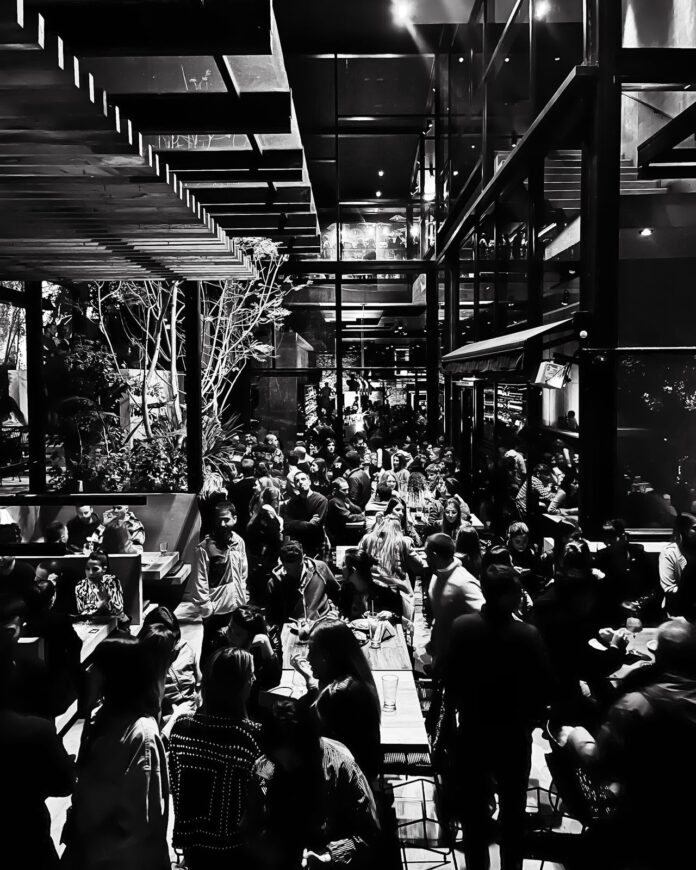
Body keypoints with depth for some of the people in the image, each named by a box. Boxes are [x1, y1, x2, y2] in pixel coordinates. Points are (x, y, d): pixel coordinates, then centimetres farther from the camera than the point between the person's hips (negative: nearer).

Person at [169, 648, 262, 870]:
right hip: (235, 850, -4)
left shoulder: (181, 726, -12)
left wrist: (185, 832, 13)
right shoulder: (253, 735, -26)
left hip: (192, 843, 4)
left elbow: (176, 788, -1)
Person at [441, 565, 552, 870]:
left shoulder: (461, 627, -17)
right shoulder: (528, 635, -23)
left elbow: (448, 677, -8)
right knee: (512, 807, 20)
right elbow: (543, 688, -14)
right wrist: (528, 720, 5)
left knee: (474, 805, 19)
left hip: (472, 729, 2)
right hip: (513, 733, -1)